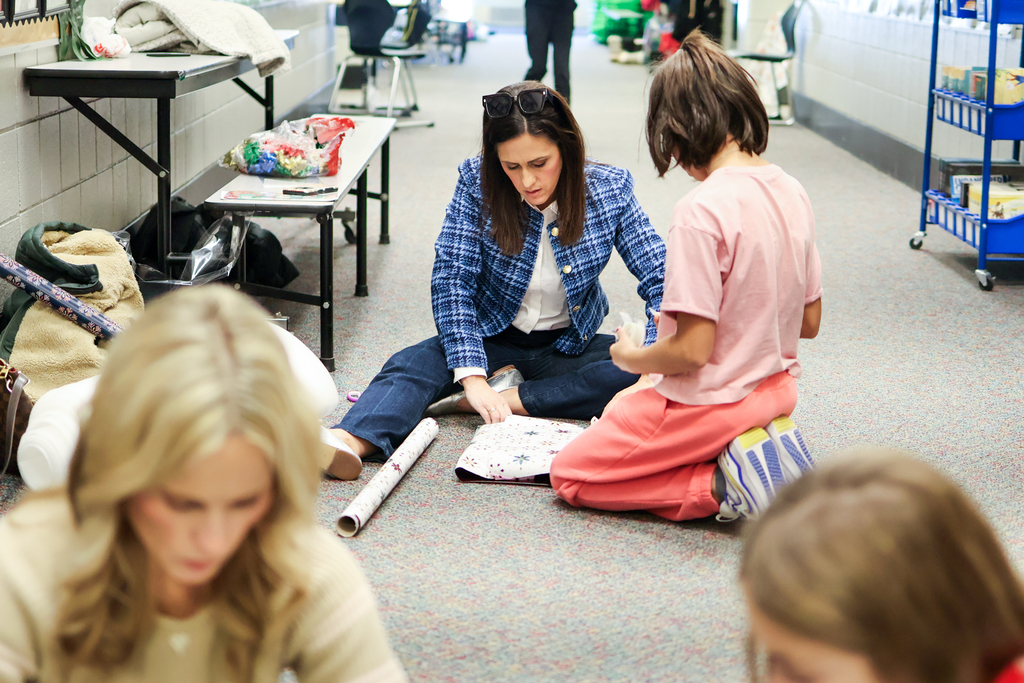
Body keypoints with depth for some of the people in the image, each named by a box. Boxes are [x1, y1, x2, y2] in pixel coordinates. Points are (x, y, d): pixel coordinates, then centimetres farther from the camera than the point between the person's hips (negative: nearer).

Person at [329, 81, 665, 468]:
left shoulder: (609, 189, -14)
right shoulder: (478, 182, -17)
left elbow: (660, 279, -13)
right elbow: (452, 280, -21)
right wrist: (471, 375, -34)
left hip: (567, 346, 1)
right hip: (491, 339, -1)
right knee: (415, 363, -28)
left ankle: (510, 396, -28)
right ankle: (349, 443, -57)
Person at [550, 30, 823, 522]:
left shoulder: (702, 210, -24)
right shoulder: (790, 192, 0)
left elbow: (691, 349, -24)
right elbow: (809, 321, 9)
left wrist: (630, 357, -4)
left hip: (712, 402, -8)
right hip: (775, 388, 8)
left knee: (569, 473, 8)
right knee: (620, 408, 31)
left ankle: (725, 486, -8)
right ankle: (759, 443, 9)